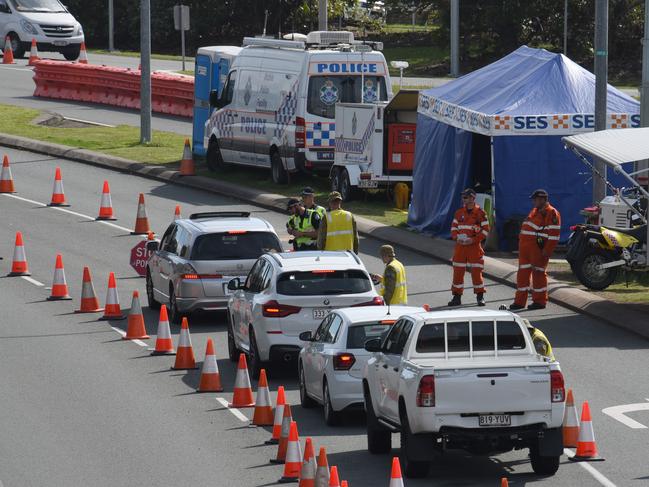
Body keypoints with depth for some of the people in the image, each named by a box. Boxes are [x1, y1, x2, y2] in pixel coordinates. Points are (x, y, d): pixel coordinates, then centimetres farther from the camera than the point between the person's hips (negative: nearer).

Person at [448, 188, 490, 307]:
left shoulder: (480, 213, -3)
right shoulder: (459, 213, 10)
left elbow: (485, 230, -4)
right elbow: (453, 228, 15)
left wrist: (473, 240, -14)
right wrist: (457, 238, -6)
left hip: (474, 246, -4)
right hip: (460, 246, 4)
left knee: (476, 272, -3)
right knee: (458, 271, 3)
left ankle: (480, 296, 9)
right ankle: (457, 296, 11)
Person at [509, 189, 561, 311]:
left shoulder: (551, 213, -10)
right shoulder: (535, 211, 21)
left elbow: (554, 234, -16)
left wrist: (546, 251, -20)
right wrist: (521, 247, 22)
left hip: (538, 249, -9)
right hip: (526, 247, 9)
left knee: (538, 273, -3)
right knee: (522, 273, 8)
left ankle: (539, 301, 5)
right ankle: (520, 301, 13)